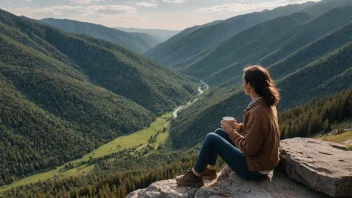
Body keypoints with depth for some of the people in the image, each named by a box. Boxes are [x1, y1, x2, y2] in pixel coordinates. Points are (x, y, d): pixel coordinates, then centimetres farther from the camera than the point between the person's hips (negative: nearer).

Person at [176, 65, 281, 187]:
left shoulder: (258, 112, -29)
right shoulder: (266, 104, 0)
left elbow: (249, 148, -25)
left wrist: (231, 131, -12)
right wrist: (239, 127, 2)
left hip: (255, 168, -9)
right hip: (262, 160, 9)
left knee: (211, 138, -8)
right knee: (219, 132, 14)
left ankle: (194, 176, 11)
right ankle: (210, 170, 29)